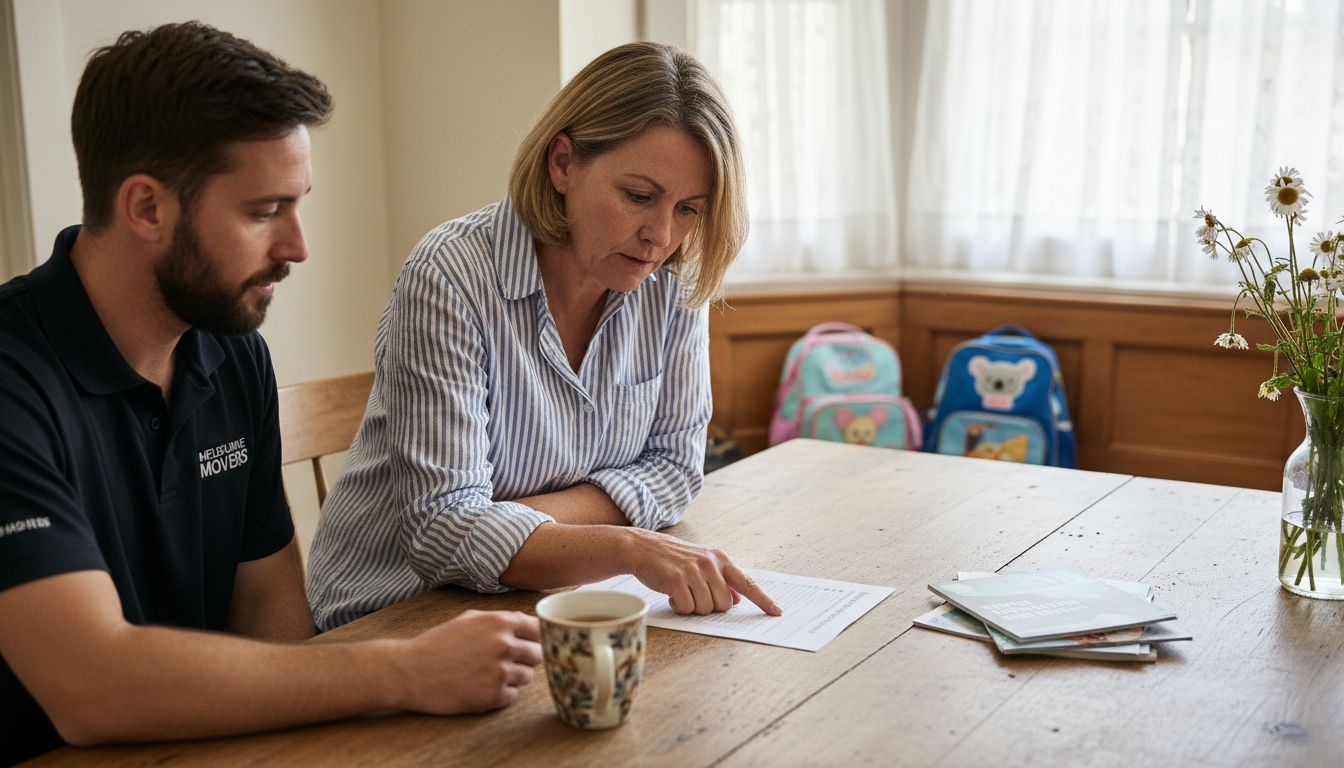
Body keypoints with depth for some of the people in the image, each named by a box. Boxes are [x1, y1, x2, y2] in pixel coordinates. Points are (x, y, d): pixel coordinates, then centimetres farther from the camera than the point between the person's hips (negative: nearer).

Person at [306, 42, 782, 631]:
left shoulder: (675, 283, -6)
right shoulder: (452, 277, -22)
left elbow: (674, 463, 1)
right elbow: (444, 528, -24)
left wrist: (522, 519, -16)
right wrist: (631, 549, -37)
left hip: (562, 596, 7)